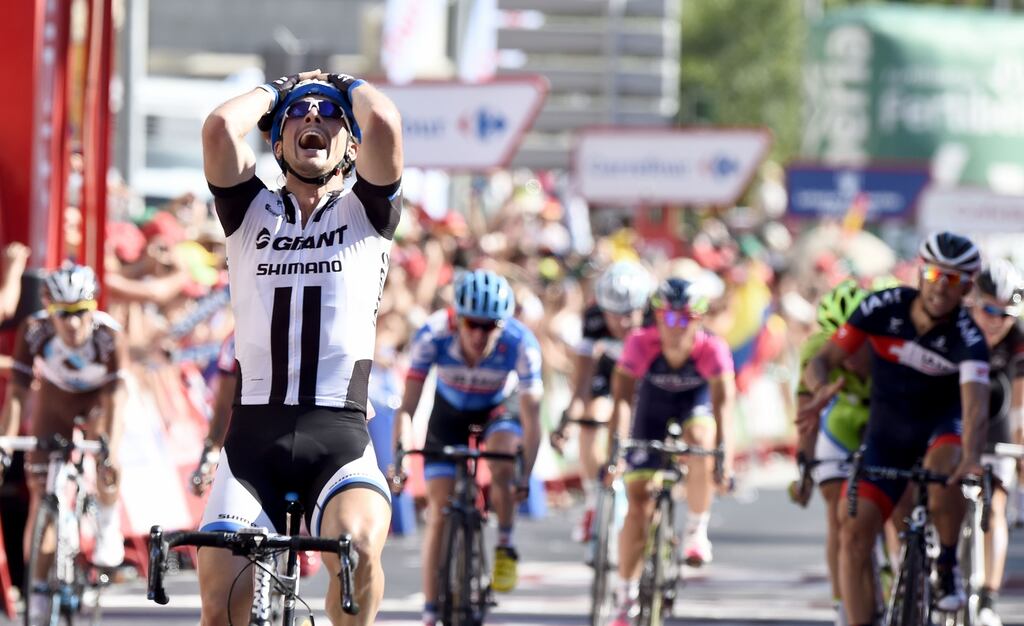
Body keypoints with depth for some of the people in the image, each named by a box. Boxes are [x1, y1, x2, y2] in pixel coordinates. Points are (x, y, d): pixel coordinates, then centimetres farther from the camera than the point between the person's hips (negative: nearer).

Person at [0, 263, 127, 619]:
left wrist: (113, 452, -52)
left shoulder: (109, 337, -36)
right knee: (41, 497, -3)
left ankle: (108, 526, -6)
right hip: (54, 402, 2)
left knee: (105, 459, -34)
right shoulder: (34, 332, -32)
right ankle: (38, 591, 9)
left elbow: (115, 399, -40)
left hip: (96, 400, -2)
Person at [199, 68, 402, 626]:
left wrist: (349, 85, 12)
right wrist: (274, 92, 14)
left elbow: (383, 123, -9)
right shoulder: (251, 212, 13)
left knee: (359, 545, -32)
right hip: (253, 437, 2)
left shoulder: (366, 212, 10)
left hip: (340, 439, -1)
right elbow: (220, 128, -6)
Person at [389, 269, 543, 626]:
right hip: (448, 412, 1)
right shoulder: (433, 335, -32)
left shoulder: (520, 343, -33)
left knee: (502, 455, -34)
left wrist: (525, 474, -39)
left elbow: (531, 416, -30)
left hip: (496, 411, -1)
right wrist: (398, 461, -40)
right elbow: (407, 407, -30)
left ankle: (506, 545, -10)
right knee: (439, 512, -7)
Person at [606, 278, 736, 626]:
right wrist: (614, 447, -47)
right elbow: (622, 398, -35)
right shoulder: (641, 344, -30)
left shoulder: (712, 349, -31)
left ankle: (696, 532, -18)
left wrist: (724, 456, -51)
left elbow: (723, 404, -39)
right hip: (652, 410, 1)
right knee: (638, 502, -4)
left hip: (695, 409, -1)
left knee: (700, 438, -37)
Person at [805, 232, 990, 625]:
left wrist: (971, 457, -58)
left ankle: (948, 567, -12)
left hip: (942, 425, -3)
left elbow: (975, 402, -39)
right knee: (854, 530, -12)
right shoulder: (883, 308, -17)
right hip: (887, 431, 3)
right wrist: (820, 388, -38)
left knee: (942, 468, -37)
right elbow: (822, 360, -14)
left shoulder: (967, 338, -24)